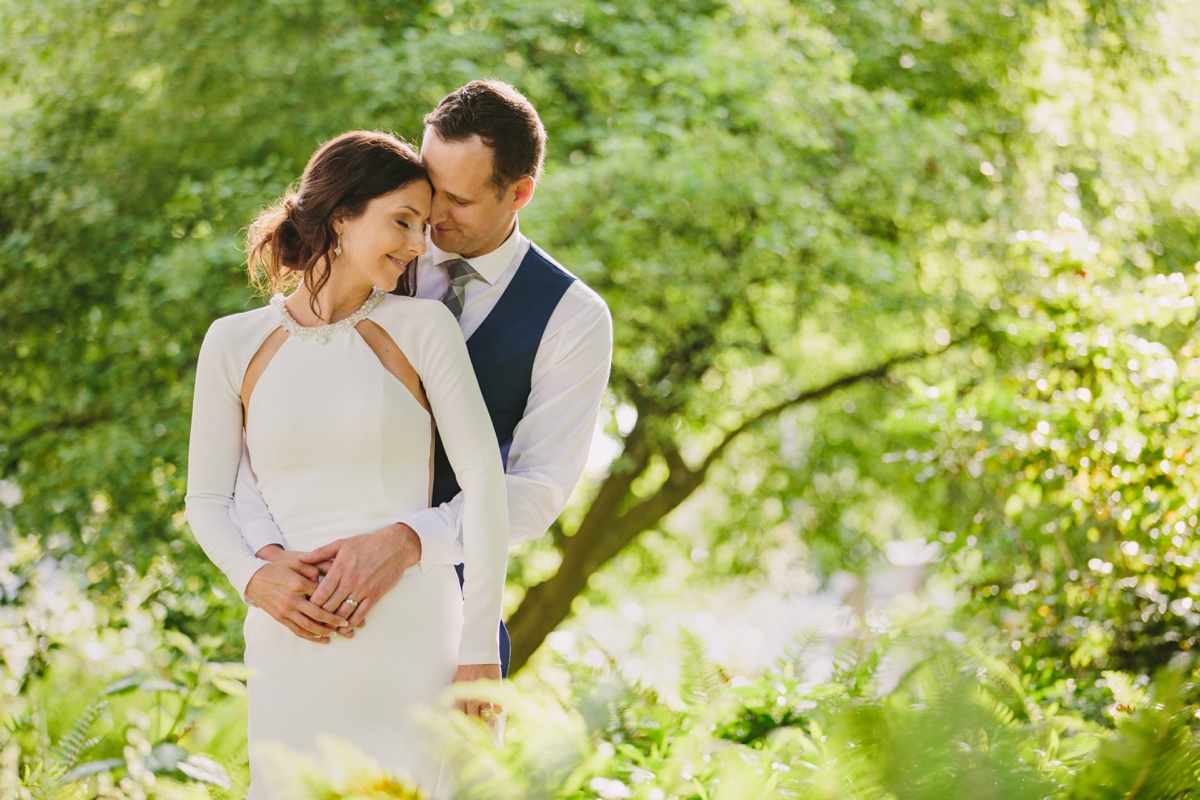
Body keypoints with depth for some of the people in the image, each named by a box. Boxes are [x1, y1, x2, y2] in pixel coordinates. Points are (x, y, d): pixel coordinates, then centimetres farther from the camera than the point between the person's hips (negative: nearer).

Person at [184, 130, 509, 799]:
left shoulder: (422, 328, 1)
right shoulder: (235, 344, 6)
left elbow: (486, 480, -3)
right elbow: (207, 499, 11)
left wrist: (480, 649, -8)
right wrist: (253, 575, -9)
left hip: (412, 634, -1)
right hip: (292, 639, 1)